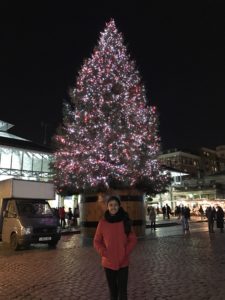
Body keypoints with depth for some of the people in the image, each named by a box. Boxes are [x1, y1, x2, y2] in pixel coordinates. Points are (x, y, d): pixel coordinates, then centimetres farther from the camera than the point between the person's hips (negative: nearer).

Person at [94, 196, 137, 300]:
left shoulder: (125, 221, -5)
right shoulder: (102, 222, -7)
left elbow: (133, 239, 0)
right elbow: (96, 241, 0)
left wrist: (126, 253, -11)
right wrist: (104, 253, -14)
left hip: (123, 262, 0)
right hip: (108, 262, 0)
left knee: (122, 290, 5)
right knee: (112, 290, 15)